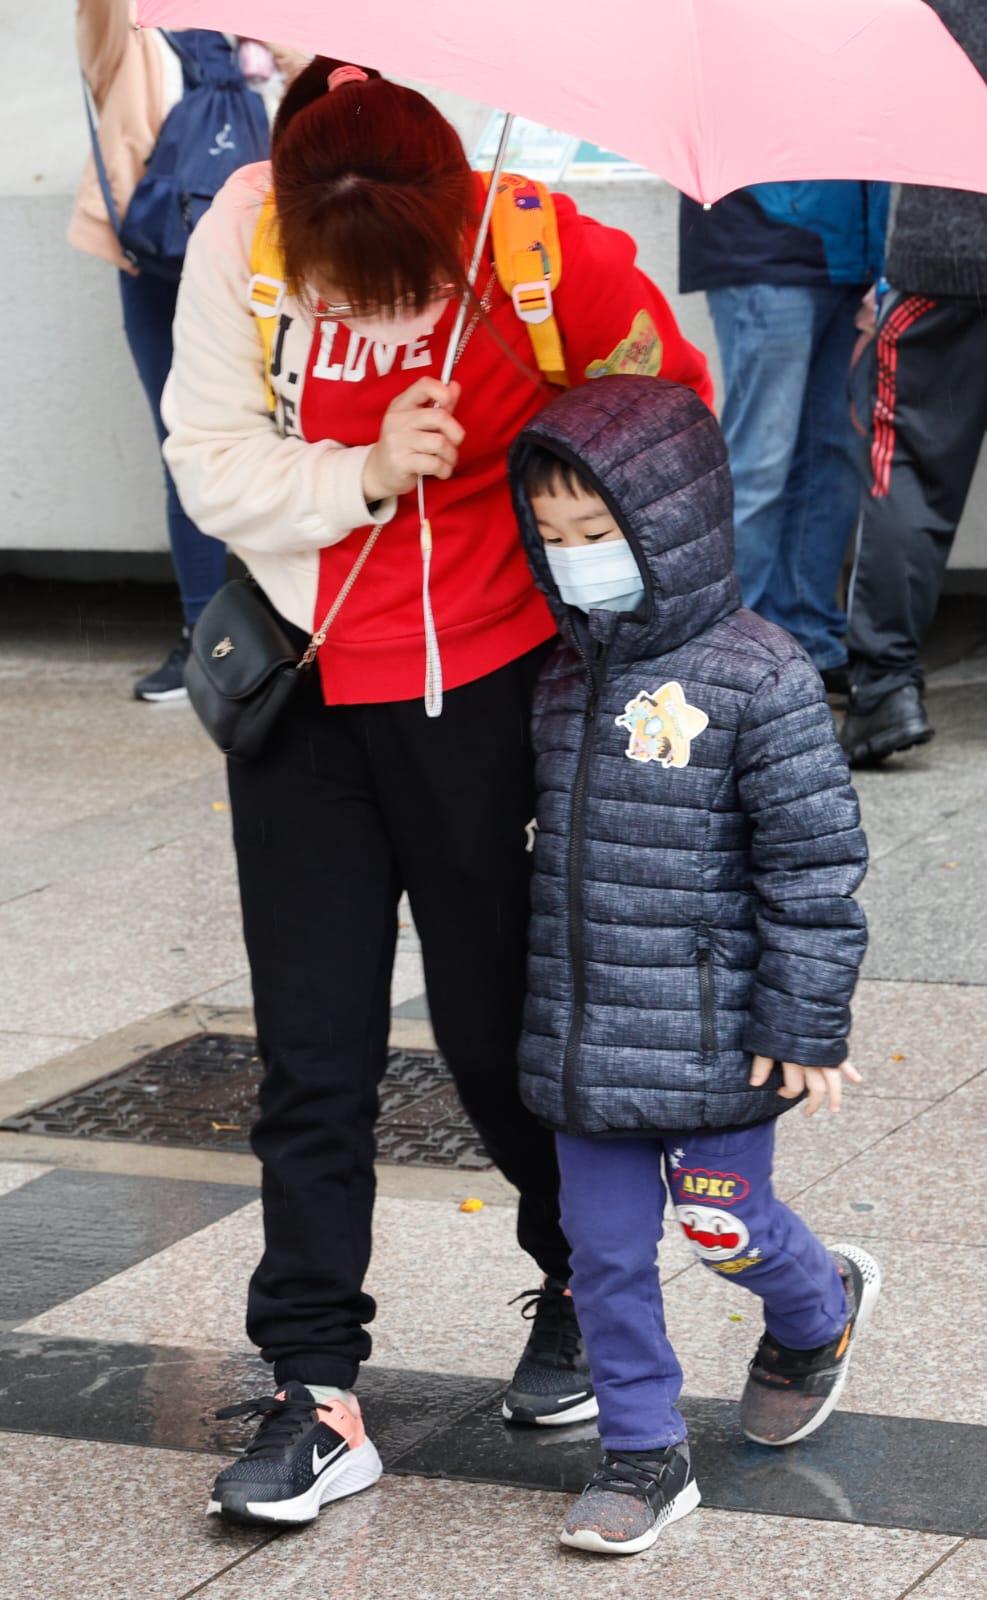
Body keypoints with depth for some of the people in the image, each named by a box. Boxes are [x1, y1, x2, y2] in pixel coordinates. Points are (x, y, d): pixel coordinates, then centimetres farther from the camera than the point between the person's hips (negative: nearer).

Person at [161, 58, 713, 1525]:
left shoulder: (547, 251, -18)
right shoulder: (238, 245, -13)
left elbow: (677, 405, -1)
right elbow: (210, 460, -7)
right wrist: (365, 475, -23)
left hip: (481, 685, -2)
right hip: (300, 691, 2)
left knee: (496, 1019, 9)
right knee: (312, 1050, 3)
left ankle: (585, 1285, 36)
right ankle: (316, 1391, 10)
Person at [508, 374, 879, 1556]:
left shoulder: (757, 681, -15)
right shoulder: (568, 678, 5)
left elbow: (815, 864, -13)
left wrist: (805, 1026, -13)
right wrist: (549, 994, 21)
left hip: (712, 1041, -6)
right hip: (584, 1039, 6)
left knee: (724, 1224, 9)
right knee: (603, 1246, 7)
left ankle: (818, 1310, 42)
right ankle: (643, 1453, 20)